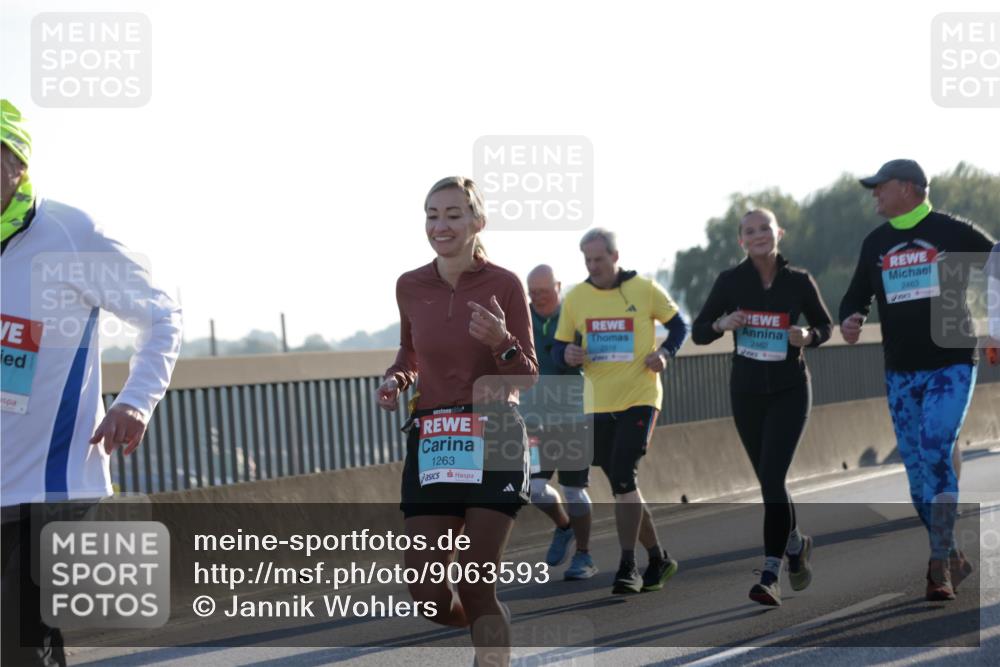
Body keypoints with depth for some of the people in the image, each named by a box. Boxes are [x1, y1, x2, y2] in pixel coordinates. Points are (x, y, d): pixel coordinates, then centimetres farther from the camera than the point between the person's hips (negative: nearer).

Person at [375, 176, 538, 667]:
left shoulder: (504, 285, -4)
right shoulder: (410, 287, 6)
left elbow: (528, 379, -1)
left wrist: (502, 342, -21)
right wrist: (396, 379, 2)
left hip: (494, 442, -3)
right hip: (430, 442, 3)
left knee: (475, 587, -9)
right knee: (427, 595, -1)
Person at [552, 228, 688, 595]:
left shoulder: (645, 290, -3)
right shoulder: (575, 298, 5)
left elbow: (678, 324, 10)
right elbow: (560, 346, 11)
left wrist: (665, 352, -9)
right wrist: (568, 354, -13)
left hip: (639, 398, -4)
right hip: (598, 404, 4)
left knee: (623, 478, -17)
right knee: (622, 484, 9)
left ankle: (628, 568, -13)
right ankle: (658, 558, 26)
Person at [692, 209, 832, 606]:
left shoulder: (798, 281, -4)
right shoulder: (730, 281, -3)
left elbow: (825, 325, 9)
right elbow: (697, 332, 1)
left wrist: (808, 337, -13)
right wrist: (721, 324, -20)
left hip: (790, 390, -2)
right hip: (747, 391, 3)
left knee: (772, 478, -15)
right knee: (769, 481, 12)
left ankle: (769, 576, -13)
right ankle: (795, 543, 39)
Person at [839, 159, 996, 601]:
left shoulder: (953, 232, -4)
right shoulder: (876, 242, 10)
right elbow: (857, 295, 17)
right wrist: (849, 321, -5)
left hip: (950, 366, -5)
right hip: (900, 373, 5)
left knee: (935, 455, -19)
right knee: (916, 468, 5)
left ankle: (940, 565, -17)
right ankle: (952, 559, 18)